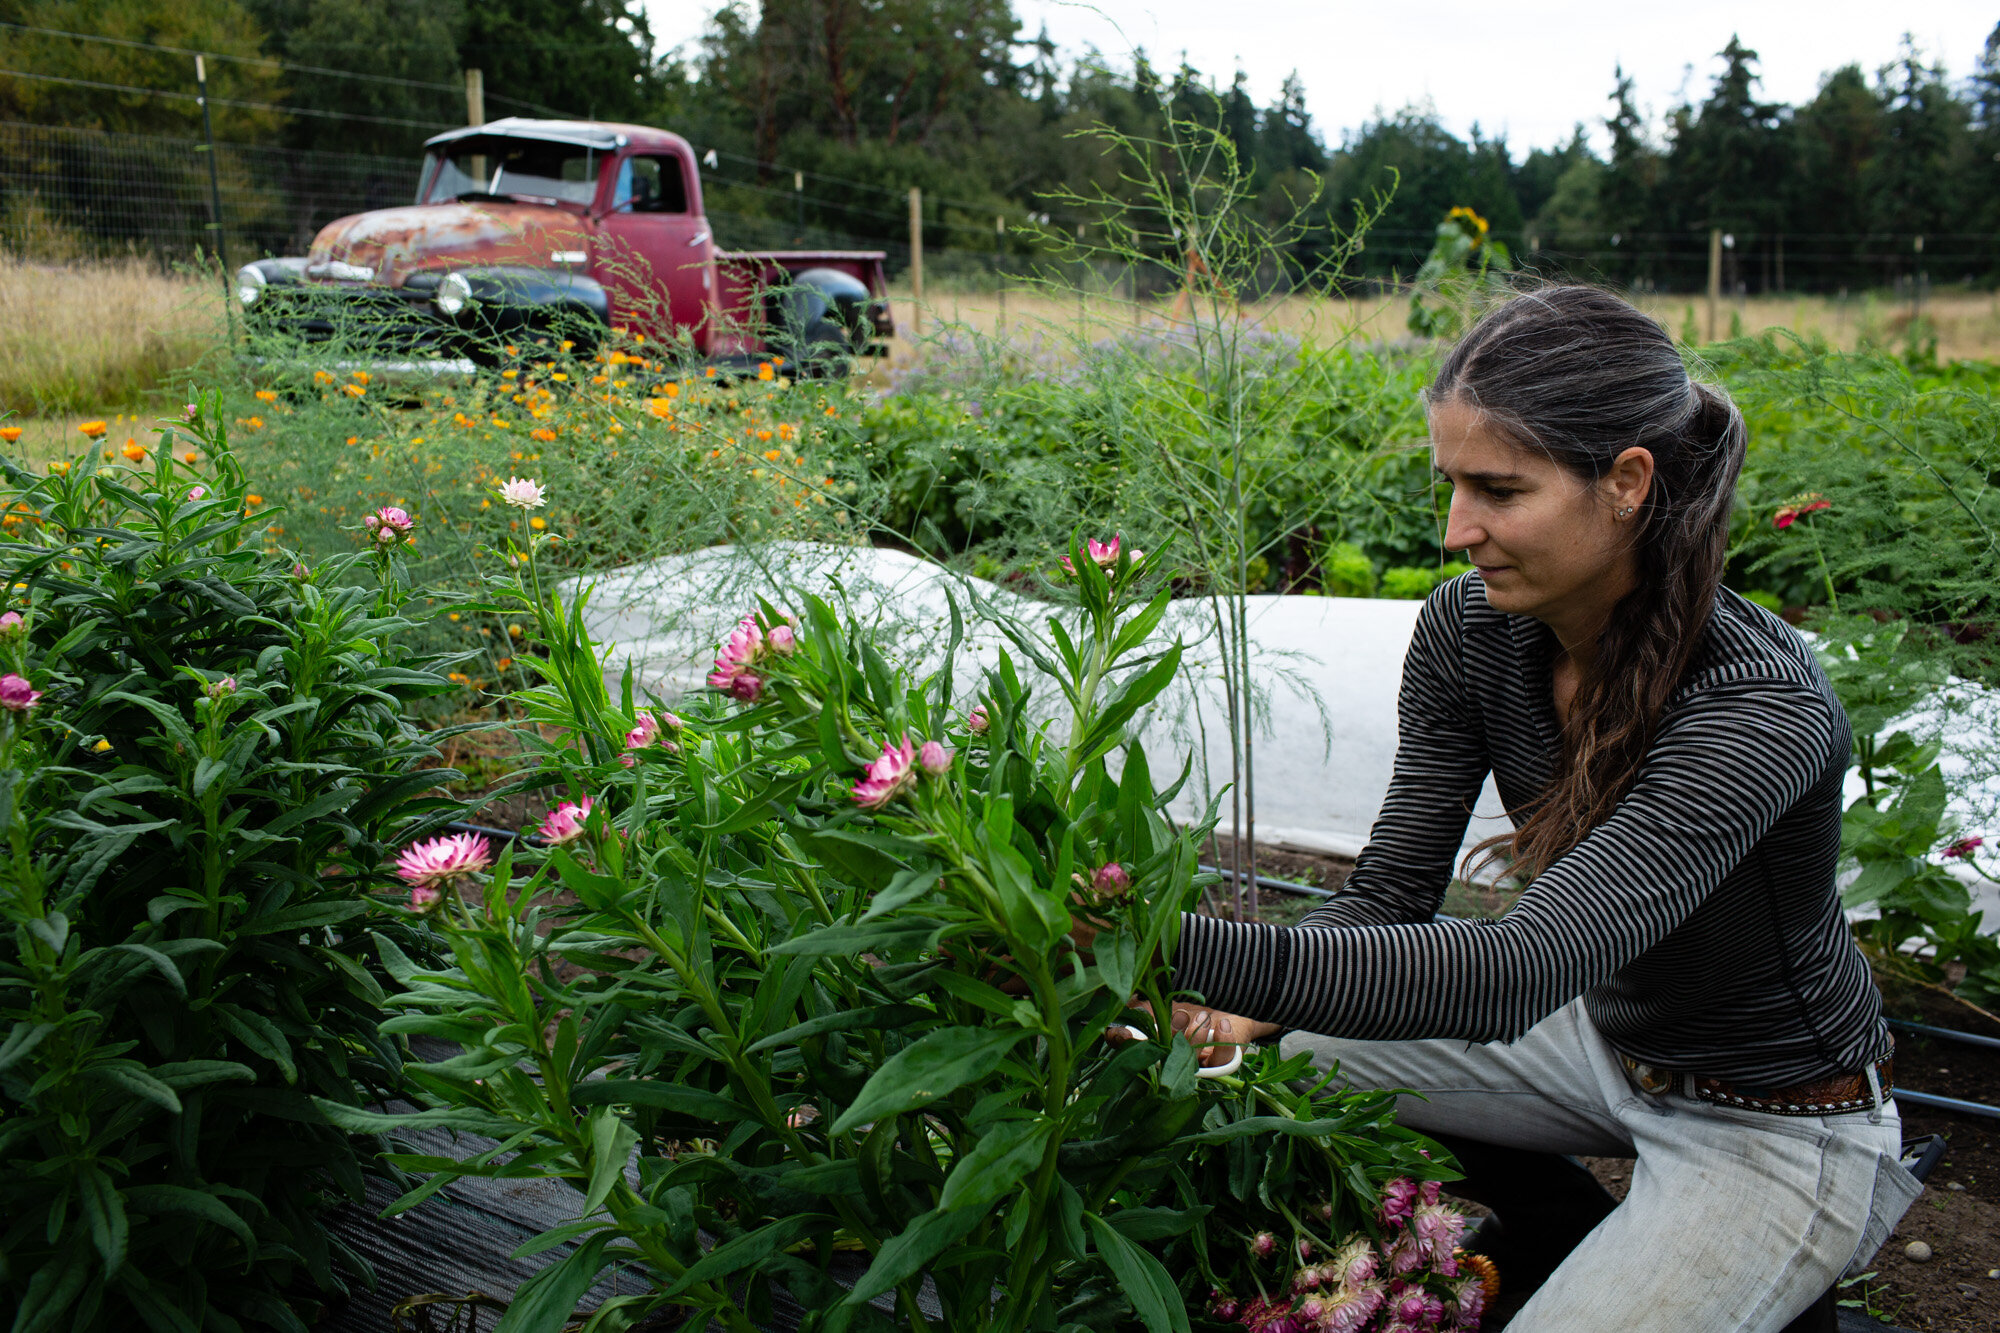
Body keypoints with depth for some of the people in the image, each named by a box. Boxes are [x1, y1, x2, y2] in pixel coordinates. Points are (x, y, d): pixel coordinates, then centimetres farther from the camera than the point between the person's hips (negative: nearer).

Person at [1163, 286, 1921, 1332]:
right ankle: (1574, 1237, 17)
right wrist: (1243, 1006, -32)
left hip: (1774, 1126, -6)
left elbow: (1517, 972, -43)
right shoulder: (1469, 628, -14)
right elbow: (1390, 891, -12)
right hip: (1600, 1038, 6)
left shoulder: (1760, 710, -33)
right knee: (1276, 1065, -1)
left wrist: (1185, 946, -52)